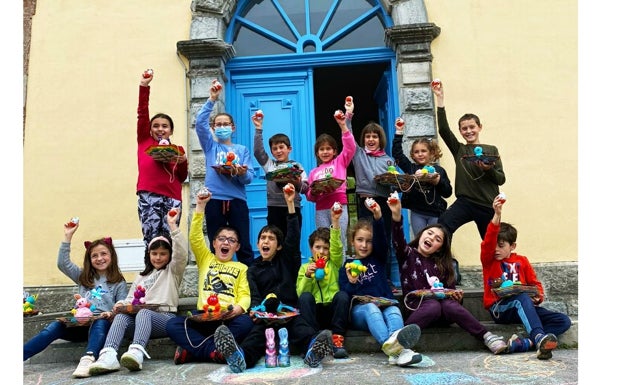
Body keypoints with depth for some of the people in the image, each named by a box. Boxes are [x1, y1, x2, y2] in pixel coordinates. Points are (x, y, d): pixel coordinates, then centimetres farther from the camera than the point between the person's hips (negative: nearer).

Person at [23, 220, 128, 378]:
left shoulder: (119, 282, 11)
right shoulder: (83, 277, 20)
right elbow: (62, 263, 10)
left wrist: (112, 314, -19)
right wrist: (67, 236, 6)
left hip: (103, 324, -3)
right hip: (81, 324, 3)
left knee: (100, 324, -38)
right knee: (55, 326, -25)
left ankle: (87, 360, -62)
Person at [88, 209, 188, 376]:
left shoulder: (173, 271, 15)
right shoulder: (142, 276, 32)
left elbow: (182, 253, -5)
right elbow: (131, 298, 25)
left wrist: (173, 225, -11)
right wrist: (121, 304, 1)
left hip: (166, 318, -4)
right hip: (141, 317, 4)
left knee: (143, 313, -36)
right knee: (121, 316, -27)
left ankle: (137, 352, -60)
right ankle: (108, 356, -52)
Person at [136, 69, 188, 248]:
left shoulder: (177, 149, 19)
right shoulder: (144, 141, 14)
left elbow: (182, 178, 16)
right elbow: (142, 113, 6)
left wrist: (183, 162, -4)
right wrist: (144, 85, 0)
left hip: (172, 198, 2)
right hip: (148, 196, -2)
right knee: (151, 240, -7)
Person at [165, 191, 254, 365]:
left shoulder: (241, 268, 20)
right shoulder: (206, 259, 23)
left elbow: (245, 295, 6)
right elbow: (195, 237, 7)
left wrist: (239, 308, -18)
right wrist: (200, 206, 0)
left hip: (228, 318, -1)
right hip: (203, 316, 1)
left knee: (245, 323, -34)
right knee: (173, 325, -26)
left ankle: (191, 350, -26)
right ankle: (215, 351, -32)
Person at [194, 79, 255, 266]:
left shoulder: (242, 150, 13)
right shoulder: (210, 146, 13)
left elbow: (249, 178, 3)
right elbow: (200, 122, -3)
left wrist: (241, 174, -20)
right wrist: (212, 100, -12)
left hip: (237, 200, 0)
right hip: (214, 200, 0)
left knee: (244, 246, 0)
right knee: (216, 248, 4)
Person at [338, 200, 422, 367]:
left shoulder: (378, 259, 18)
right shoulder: (346, 266, 14)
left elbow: (382, 241, -3)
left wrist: (378, 218, -22)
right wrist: (351, 283, -20)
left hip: (384, 304, 2)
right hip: (359, 310, -2)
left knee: (393, 310, -31)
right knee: (371, 308, -35)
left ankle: (398, 349, -61)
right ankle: (389, 343, -65)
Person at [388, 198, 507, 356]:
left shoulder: (441, 265, 21)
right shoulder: (408, 254, 9)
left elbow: (450, 289, 18)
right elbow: (398, 241, -12)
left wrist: (456, 296, -7)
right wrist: (397, 216, -29)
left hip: (442, 303, 3)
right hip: (417, 307, -3)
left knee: (450, 305, -30)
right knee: (433, 306, -35)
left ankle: (486, 336, -30)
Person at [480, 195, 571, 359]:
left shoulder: (522, 261, 16)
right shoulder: (488, 260, 6)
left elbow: (534, 283, 16)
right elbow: (488, 242, -14)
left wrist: (539, 296, -9)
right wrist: (497, 215, -26)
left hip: (523, 309, 5)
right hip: (499, 309, -4)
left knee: (564, 321, -17)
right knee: (522, 297, -38)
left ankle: (524, 343, -36)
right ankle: (539, 338, -53)